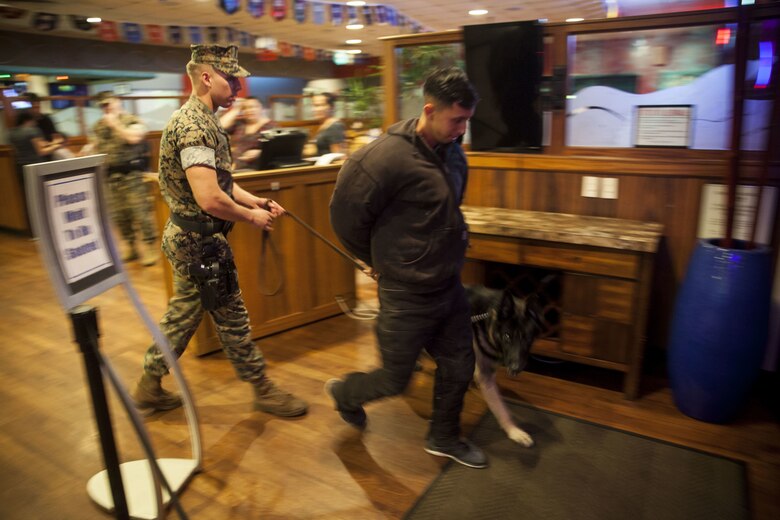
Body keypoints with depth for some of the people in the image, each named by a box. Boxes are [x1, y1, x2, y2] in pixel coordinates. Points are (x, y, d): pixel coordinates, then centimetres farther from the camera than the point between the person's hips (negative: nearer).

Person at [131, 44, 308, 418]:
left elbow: (219, 180, 19)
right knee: (232, 317, 4)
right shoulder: (195, 126, -21)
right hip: (200, 242, -10)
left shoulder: (200, 119, 13)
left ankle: (149, 387, 33)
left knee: (182, 314, 19)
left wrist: (255, 201, 7)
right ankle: (263, 390, 21)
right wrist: (252, 216, -16)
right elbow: (209, 198, -30)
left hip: (190, 238, 10)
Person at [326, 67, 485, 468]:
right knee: (395, 380, 10)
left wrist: (449, 252, 13)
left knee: (458, 368, 17)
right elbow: (345, 216, -15)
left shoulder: (452, 153, 1)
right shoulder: (387, 157, -24)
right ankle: (344, 392, 42)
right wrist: (379, 261, -3)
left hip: (449, 285, 7)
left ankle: (444, 438, 42)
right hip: (407, 295, -7)